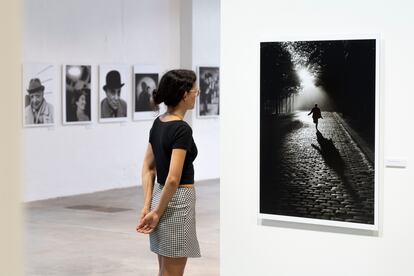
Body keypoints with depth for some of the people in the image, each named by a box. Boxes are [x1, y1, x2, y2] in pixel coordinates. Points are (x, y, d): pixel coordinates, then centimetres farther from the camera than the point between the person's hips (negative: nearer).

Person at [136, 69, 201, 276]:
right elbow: (173, 179, -25)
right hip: (177, 203, -9)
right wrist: (157, 212, -15)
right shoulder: (182, 129, -19)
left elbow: (148, 168, 9)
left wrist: (147, 206, 3)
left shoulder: (158, 123, 8)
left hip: (161, 197, 9)